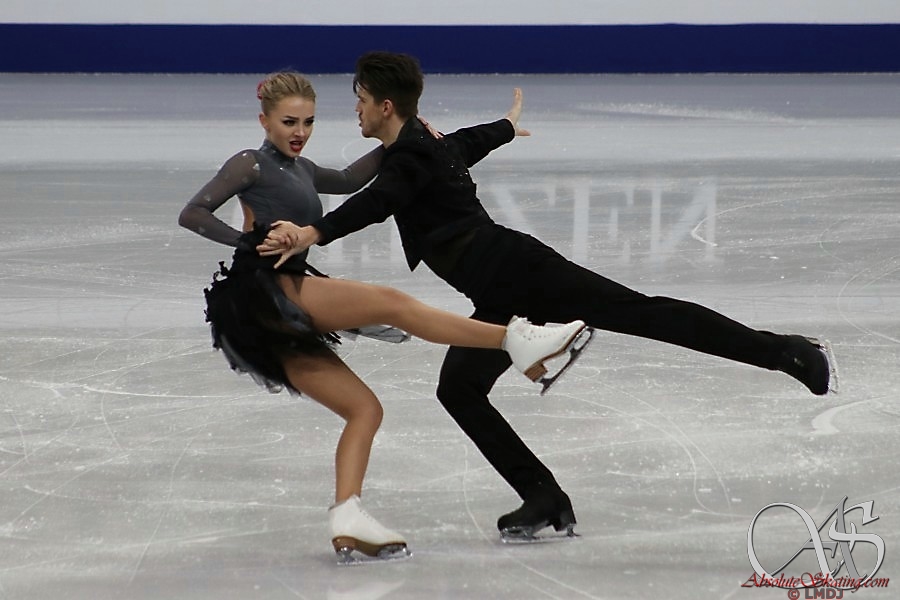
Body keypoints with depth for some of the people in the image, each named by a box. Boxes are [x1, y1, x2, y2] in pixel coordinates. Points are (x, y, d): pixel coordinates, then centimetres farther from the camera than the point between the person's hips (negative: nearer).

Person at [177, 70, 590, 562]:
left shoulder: (300, 170, 26)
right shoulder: (251, 164, 2)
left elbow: (349, 180, 38)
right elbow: (191, 214, -5)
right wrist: (249, 242, -15)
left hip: (282, 327, 10)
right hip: (268, 288, -10)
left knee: (364, 408, 4)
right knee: (390, 302, -16)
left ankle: (347, 520, -11)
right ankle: (514, 339, -22)